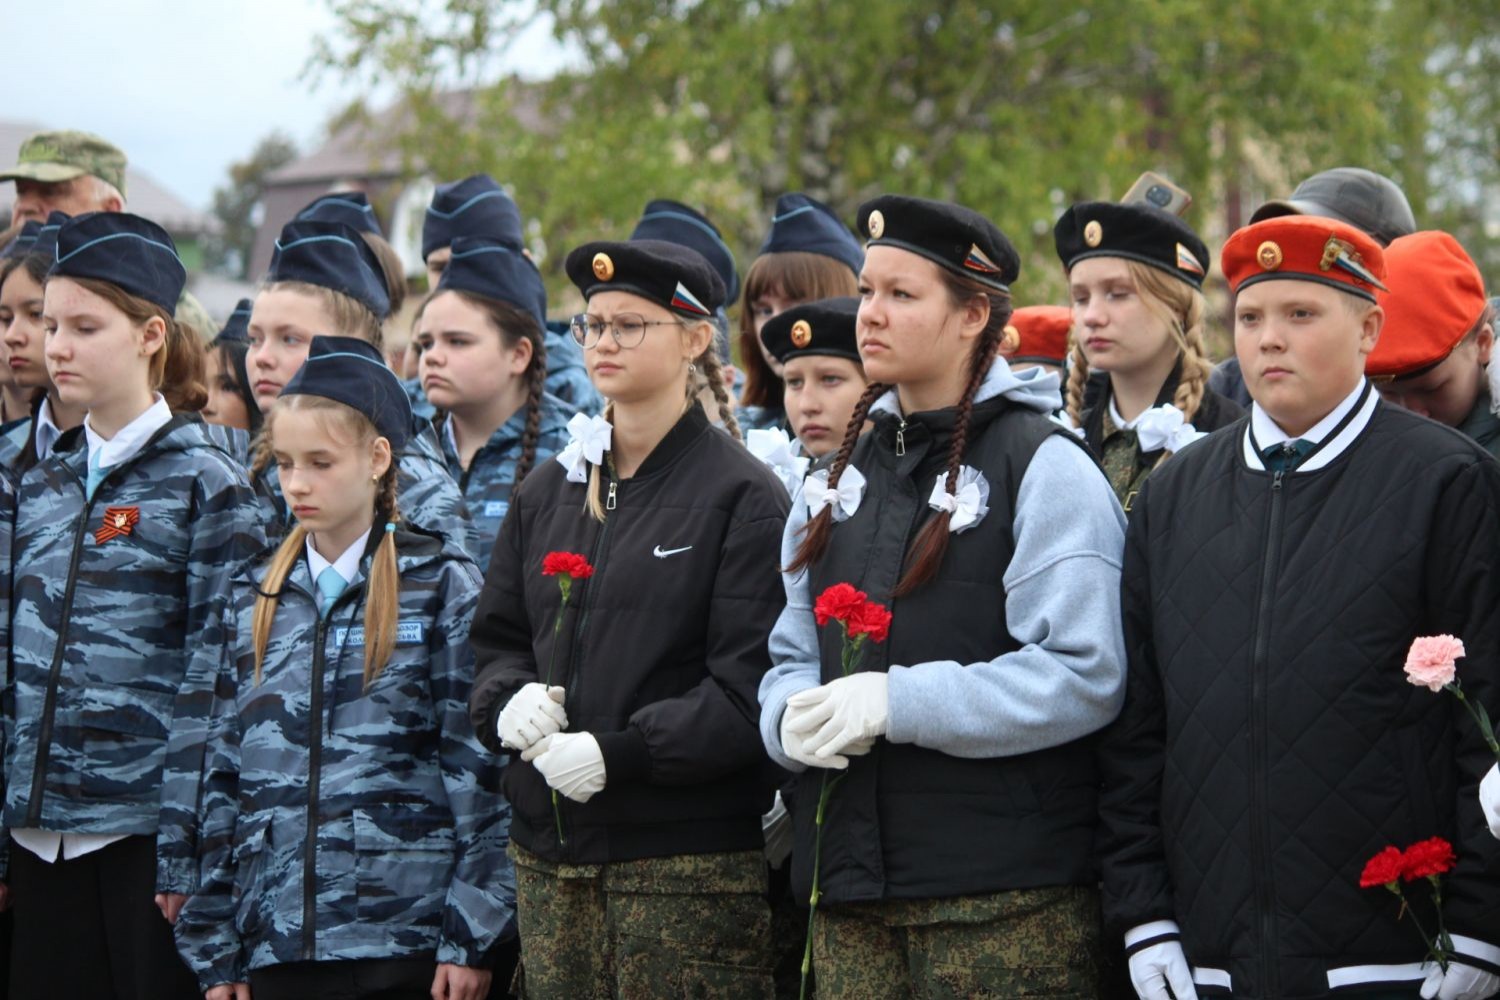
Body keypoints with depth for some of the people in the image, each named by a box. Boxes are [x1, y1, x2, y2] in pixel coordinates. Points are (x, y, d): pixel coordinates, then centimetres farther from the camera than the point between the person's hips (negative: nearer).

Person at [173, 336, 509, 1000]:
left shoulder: (443, 587, 0)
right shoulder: (253, 597, 11)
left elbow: (479, 770, -3)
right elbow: (222, 772, 12)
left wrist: (471, 938, -8)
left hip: (406, 938, -3)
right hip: (275, 938, 4)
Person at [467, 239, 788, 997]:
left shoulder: (741, 495, -5)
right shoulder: (551, 490, 14)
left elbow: (750, 688, -12)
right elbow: (496, 640, 17)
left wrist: (617, 753, -19)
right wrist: (510, 702, -6)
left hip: (686, 856, -5)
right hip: (548, 853, 6)